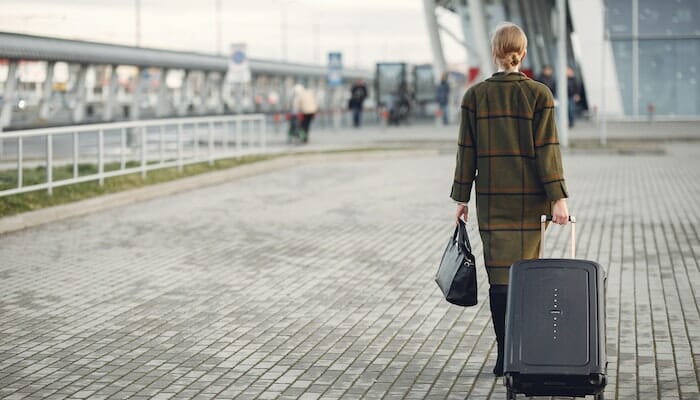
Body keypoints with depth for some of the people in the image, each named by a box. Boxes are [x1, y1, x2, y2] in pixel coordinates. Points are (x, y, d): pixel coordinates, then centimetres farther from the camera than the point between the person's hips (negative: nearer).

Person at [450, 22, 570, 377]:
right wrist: (558, 197, -9)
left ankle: (505, 355, 1)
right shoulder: (539, 94, -5)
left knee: (499, 273, 4)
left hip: (490, 198, 1)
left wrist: (461, 197, 7)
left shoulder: (475, 96, 0)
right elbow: (547, 148, -10)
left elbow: (467, 149, 1)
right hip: (529, 198, -1)